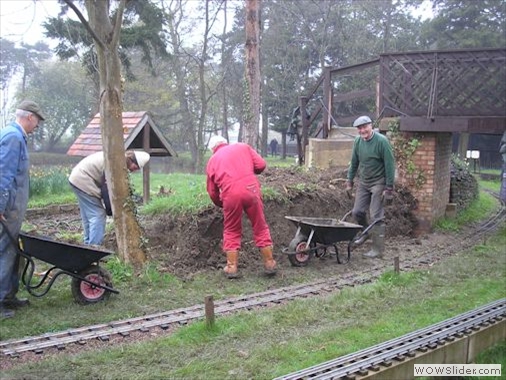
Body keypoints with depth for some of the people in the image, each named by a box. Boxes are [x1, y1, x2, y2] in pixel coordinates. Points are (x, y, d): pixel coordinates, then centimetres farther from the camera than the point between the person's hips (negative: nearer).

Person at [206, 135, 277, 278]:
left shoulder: (212, 160, 21)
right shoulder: (243, 147, 21)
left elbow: (212, 192, 17)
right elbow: (261, 165, 10)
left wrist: (221, 204, 35)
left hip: (230, 193, 0)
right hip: (251, 189, 0)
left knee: (231, 231, 17)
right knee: (260, 227, 13)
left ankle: (231, 267, 14)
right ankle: (269, 264, 18)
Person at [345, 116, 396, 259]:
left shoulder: (381, 141, -17)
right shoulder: (358, 141, 1)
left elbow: (390, 165, -15)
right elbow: (354, 163, 12)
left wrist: (389, 188, -16)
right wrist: (349, 182, 11)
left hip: (378, 183, -6)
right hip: (363, 182, 6)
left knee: (376, 216, -6)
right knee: (357, 212, 7)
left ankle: (378, 250, 2)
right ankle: (367, 232, 37)